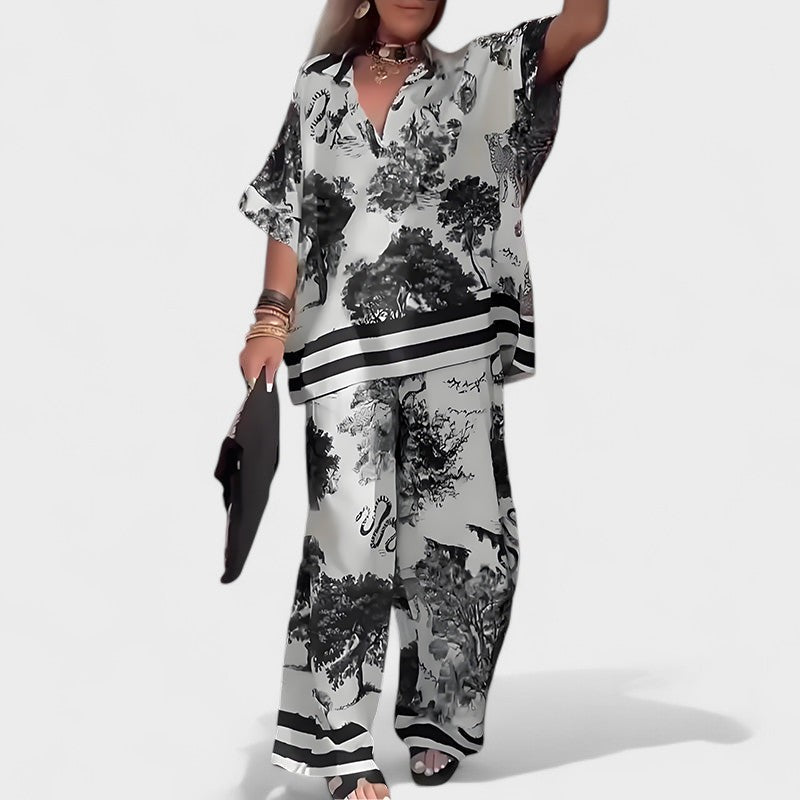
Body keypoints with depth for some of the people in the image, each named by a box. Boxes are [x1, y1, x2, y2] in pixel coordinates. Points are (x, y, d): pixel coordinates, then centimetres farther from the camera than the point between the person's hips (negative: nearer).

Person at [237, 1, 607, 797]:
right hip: (344, 350, 0)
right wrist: (271, 319, 2)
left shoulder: (476, 75, 11)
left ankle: (437, 722, 21)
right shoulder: (319, 84, 14)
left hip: (452, 349, 0)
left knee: (461, 538, 2)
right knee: (351, 542, -6)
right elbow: (288, 211, 11)